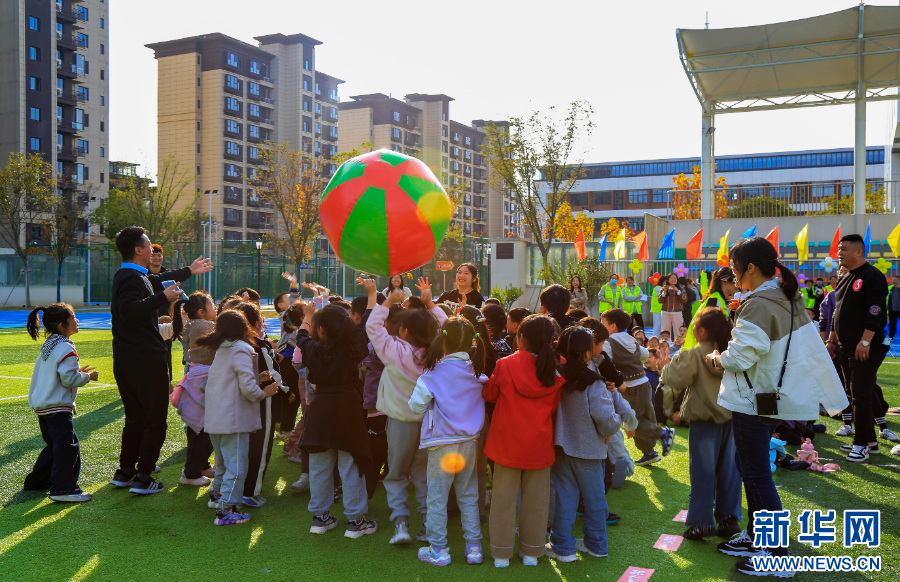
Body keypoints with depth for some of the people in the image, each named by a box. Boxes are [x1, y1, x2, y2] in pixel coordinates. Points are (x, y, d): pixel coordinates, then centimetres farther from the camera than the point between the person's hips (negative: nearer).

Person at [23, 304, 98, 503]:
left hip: (41, 406, 10)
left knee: (54, 445, 22)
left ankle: (37, 481, 32)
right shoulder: (66, 348, -15)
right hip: (57, 407, -10)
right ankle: (63, 489, -13)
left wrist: (77, 371, 18)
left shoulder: (48, 346, 15)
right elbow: (69, 379, -19)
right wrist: (87, 376, -4)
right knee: (68, 446, -10)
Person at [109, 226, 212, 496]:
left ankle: (125, 472, 25)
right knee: (155, 421, -2)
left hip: (125, 362, 10)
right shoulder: (132, 278, -15)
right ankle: (143, 478, 0)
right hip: (146, 360, -10)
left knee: (135, 418, 19)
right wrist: (163, 297, -28)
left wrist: (188, 271, 46)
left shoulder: (127, 275, 17)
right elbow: (128, 310, -33)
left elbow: (157, 280, 36)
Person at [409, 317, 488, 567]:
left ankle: (438, 550, 16)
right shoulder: (477, 373, -1)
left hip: (442, 443, -4)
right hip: (470, 441, 4)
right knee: (468, 496, 15)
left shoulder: (435, 373, -12)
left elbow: (416, 406, -8)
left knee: (437, 497, 8)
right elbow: (486, 399, 13)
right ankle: (474, 547, 19)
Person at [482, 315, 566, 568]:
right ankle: (531, 552, 23)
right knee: (536, 499, 13)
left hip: (508, 443, -1)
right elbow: (554, 407, 8)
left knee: (504, 498, 9)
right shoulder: (554, 373, -6)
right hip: (539, 445, 2)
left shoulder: (505, 365, -11)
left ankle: (501, 553, 17)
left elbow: (489, 394, 4)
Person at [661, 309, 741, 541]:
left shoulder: (694, 355, -15)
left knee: (703, 471, 2)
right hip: (729, 417, 5)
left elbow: (674, 380, -19)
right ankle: (729, 519, 19)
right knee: (728, 469, 12)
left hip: (704, 420, -5)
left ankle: (702, 522, 6)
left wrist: (672, 363, -2)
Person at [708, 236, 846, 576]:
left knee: (756, 475, 0)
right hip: (776, 396, 10)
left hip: (755, 400, -10)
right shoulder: (788, 299, 8)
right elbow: (813, 349, 13)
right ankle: (756, 537, 30)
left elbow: (740, 357, -22)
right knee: (749, 466, 19)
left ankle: (777, 555, 9)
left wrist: (714, 359, -5)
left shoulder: (758, 305, -22)